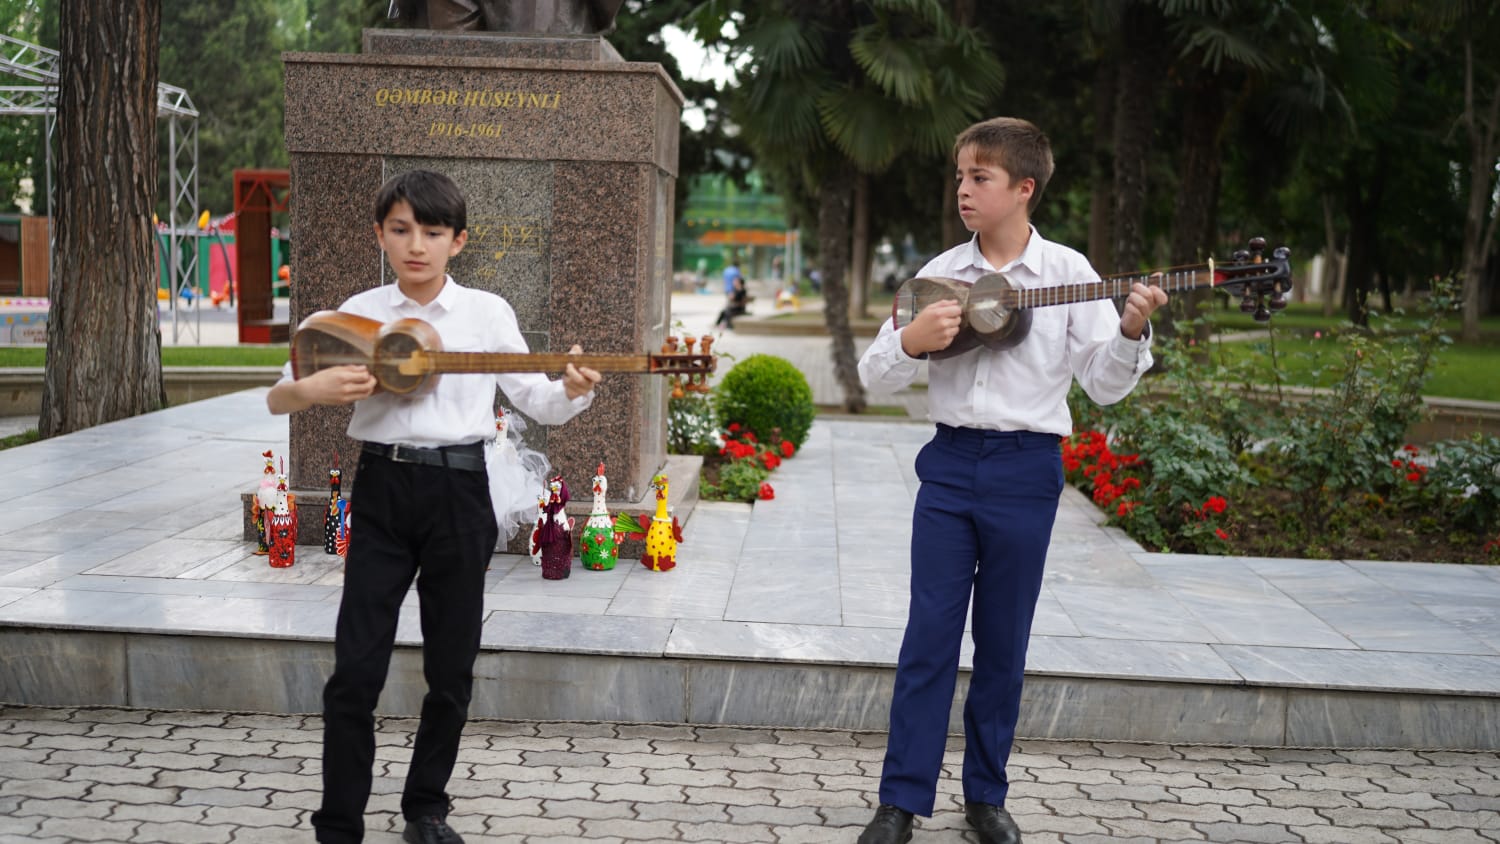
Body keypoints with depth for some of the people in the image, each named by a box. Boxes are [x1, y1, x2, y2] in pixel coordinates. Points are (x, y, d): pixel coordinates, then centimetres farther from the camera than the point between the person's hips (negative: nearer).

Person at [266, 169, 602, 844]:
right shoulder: (358, 313, 4)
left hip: (459, 492, 0)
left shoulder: (487, 312, 3)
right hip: (381, 490, 0)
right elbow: (276, 400, 5)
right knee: (356, 669, -2)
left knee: (451, 669, 9)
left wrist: (574, 392, -18)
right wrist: (312, 389, -17)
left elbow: (537, 404, 4)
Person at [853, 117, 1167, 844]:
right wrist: (911, 341, -16)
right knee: (930, 631, 1)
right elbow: (874, 375, 3)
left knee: (1003, 640, 8)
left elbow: (1105, 386, -4)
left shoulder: (1067, 272, -2)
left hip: (1026, 469, -1)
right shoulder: (939, 274, 4)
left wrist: (1131, 332, -22)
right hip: (950, 463, 1)